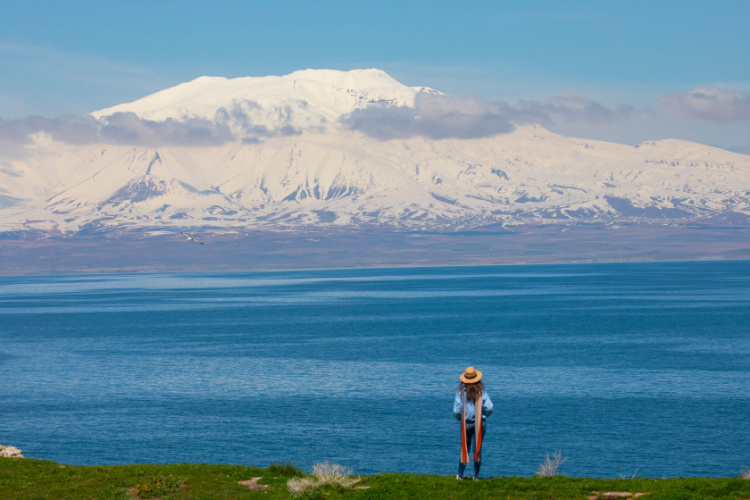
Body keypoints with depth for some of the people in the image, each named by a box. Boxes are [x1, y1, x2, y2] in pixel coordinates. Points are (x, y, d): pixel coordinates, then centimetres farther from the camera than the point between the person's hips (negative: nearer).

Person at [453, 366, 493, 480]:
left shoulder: (461, 392, -5)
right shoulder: (481, 391, -5)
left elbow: (456, 411, -7)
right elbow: (489, 408, -9)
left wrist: (459, 418, 15)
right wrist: (485, 415, 14)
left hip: (466, 423, 0)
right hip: (480, 423, 0)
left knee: (464, 448, 10)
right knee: (478, 449, 6)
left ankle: (460, 474, 6)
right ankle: (476, 475, 8)